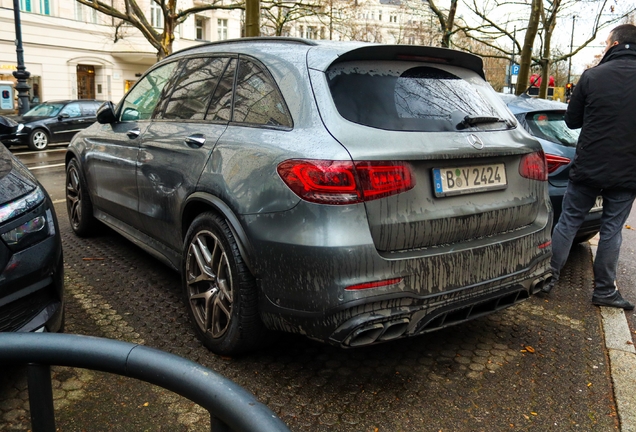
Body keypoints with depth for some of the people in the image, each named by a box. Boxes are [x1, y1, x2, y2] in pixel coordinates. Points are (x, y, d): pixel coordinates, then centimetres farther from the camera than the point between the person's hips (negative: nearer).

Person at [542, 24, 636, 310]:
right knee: (611, 230, 10)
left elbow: (572, 121, 2)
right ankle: (604, 291, 18)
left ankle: (549, 278, 16)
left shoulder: (593, 76, -7)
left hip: (588, 168, -1)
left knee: (568, 222, 10)